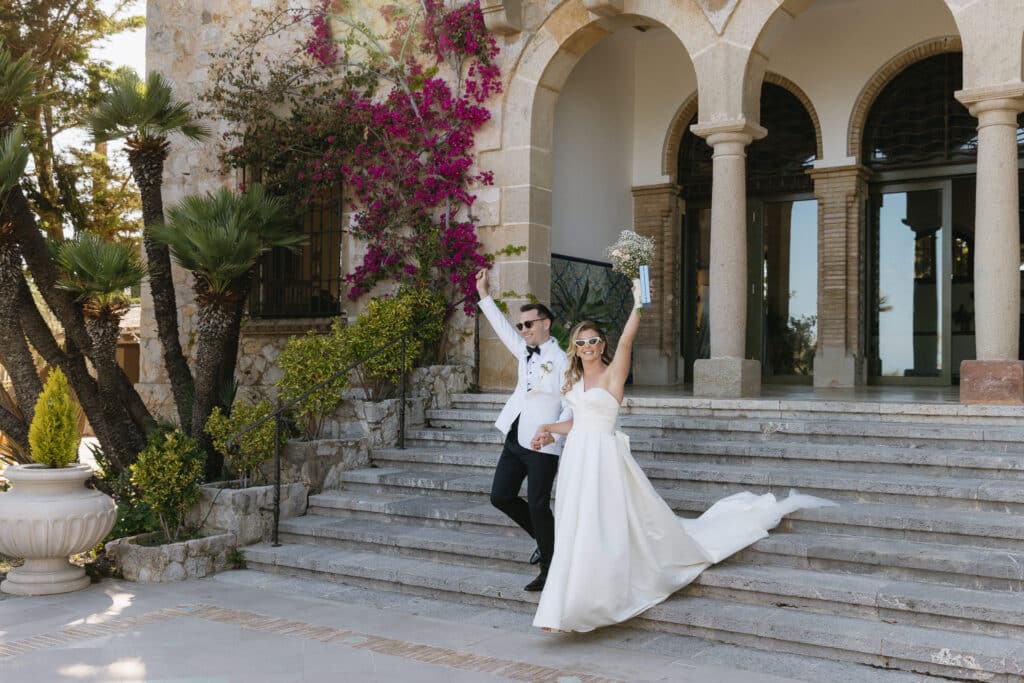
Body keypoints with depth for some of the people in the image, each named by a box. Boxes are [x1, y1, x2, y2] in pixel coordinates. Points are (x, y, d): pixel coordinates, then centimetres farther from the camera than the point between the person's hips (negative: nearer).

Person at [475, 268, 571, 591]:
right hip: (515, 441, 8)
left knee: (537, 506, -4)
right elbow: (502, 328, 17)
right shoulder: (526, 352, 12)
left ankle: (549, 569, 11)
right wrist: (484, 294, 13)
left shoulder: (561, 361, -10)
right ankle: (545, 538, 29)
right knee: (501, 496, 10)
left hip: (542, 446, -8)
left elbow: (571, 406, -13)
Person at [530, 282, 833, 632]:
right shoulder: (575, 379, 13)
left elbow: (626, 341, -23)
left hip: (604, 457, -7)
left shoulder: (612, 373, -7)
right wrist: (549, 429, 7)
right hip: (577, 457, 7)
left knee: (595, 530, -9)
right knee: (577, 530, 12)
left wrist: (637, 305, -31)